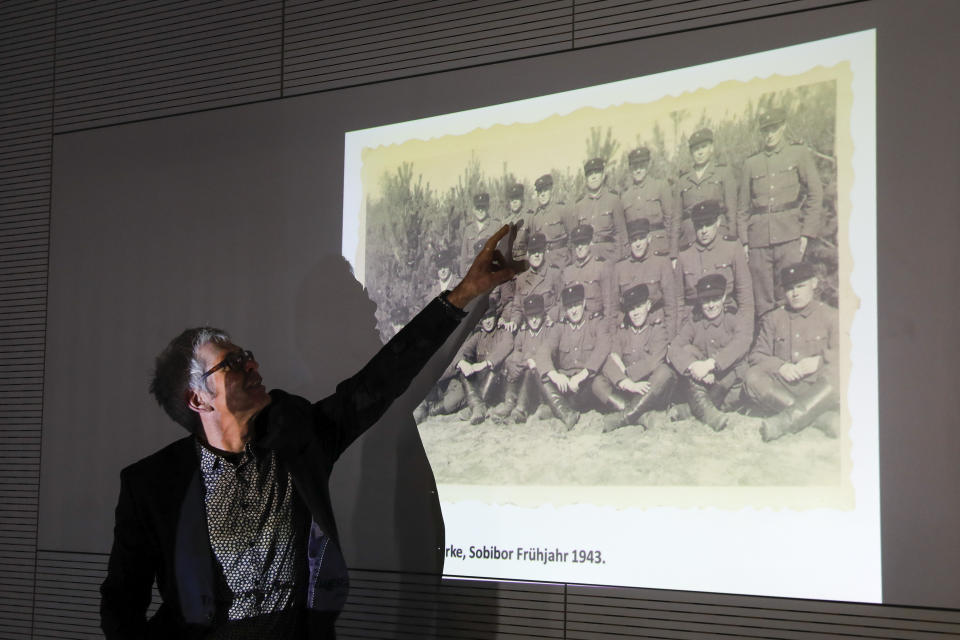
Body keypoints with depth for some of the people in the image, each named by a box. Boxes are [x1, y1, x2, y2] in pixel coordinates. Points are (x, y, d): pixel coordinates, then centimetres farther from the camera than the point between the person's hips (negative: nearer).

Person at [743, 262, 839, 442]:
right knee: (753, 377, -28)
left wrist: (820, 360, -20)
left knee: (837, 374, -34)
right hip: (783, 389, 2)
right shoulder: (773, 319, 17)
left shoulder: (831, 316, 12)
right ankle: (820, 418, -33)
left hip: (820, 390, -2)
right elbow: (757, 355, 6)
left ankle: (785, 421, -40)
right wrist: (780, 366, -14)